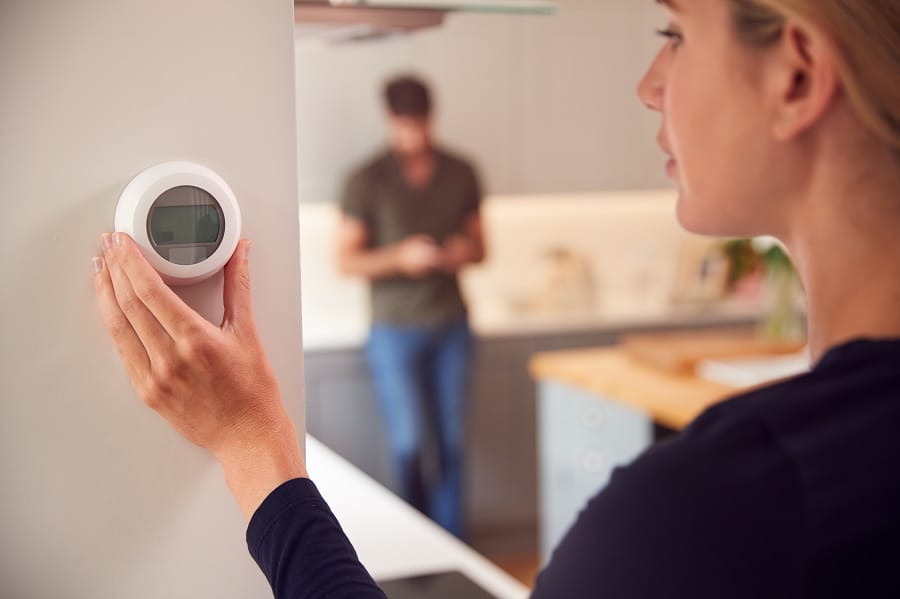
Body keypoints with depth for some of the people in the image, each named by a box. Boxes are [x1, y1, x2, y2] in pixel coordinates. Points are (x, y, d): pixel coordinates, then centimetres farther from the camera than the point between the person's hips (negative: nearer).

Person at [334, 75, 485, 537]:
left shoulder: (460, 174, 6)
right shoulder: (368, 181, -5)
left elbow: (479, 246, 15)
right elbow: (346, 261, -5)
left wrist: (464, 252, -9)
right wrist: (400, 257, -21)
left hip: (451, 325, 3)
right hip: (395, 330, -3)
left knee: (451, 441, 5)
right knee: (410, 443, -4)